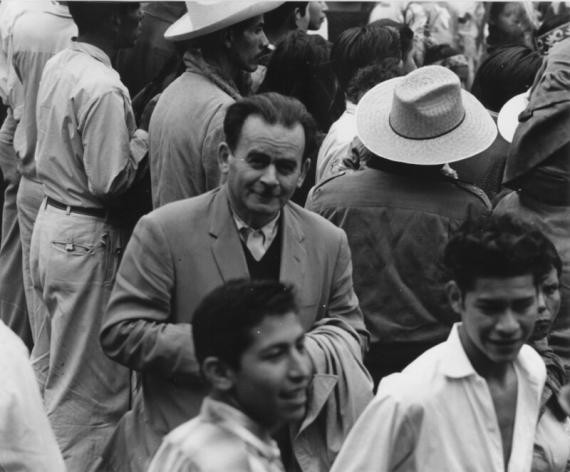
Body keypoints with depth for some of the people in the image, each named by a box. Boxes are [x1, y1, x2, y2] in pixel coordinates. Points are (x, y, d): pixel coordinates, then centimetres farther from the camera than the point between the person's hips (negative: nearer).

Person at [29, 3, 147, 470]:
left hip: (51, 220, 9)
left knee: (49, 366, 21)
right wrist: (142, 142, -8)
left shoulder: (57, 66, 4)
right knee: (87, 384, 2)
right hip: (87, 239, -9)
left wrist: (126, 137, 7)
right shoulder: (104, 89, -23)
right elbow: (110, 182, -23)